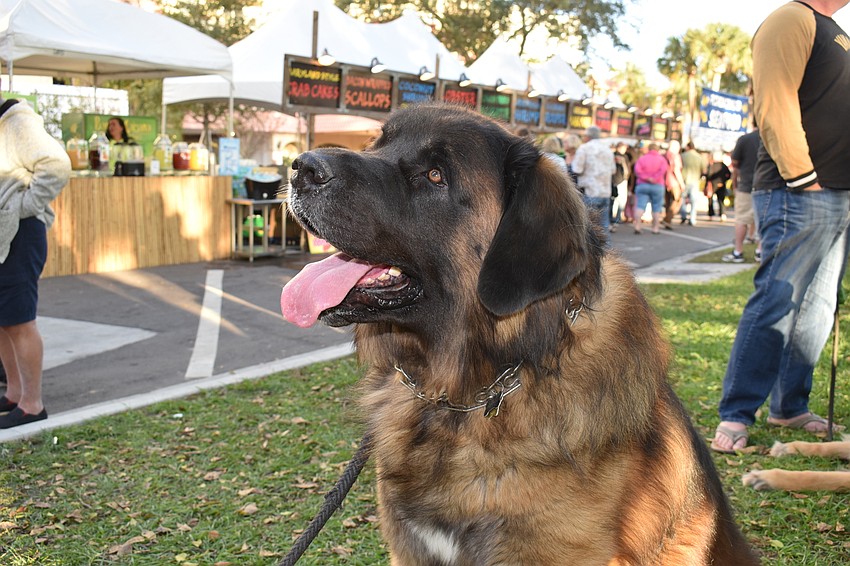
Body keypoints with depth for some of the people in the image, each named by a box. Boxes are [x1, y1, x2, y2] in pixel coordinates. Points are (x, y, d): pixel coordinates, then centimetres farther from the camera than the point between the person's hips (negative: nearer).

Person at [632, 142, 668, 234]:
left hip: (642, 185, 1)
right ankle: (655, 228, 7)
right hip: (658, 186, -1)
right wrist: (655, 179, -15)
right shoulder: (661, 159, 4)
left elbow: (637, 170, -10)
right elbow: (663, 169, -15)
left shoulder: (641, 158, 6)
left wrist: (646, 178, -10)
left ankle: (637, 226, -17)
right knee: (656, 208, 6)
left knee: (640, 206, -3)